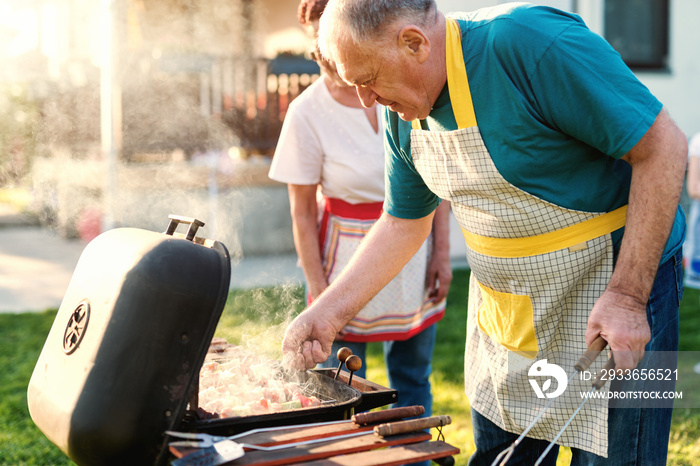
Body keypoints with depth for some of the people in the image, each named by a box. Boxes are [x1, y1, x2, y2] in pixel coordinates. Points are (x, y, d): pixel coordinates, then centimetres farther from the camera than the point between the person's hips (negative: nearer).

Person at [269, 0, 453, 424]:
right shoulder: (307, 113, -13)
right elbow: (302, 212, -8)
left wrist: (442, 252, 1)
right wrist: (318, 291, -9)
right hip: (350, 259, -3)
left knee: (413, 379, 14)